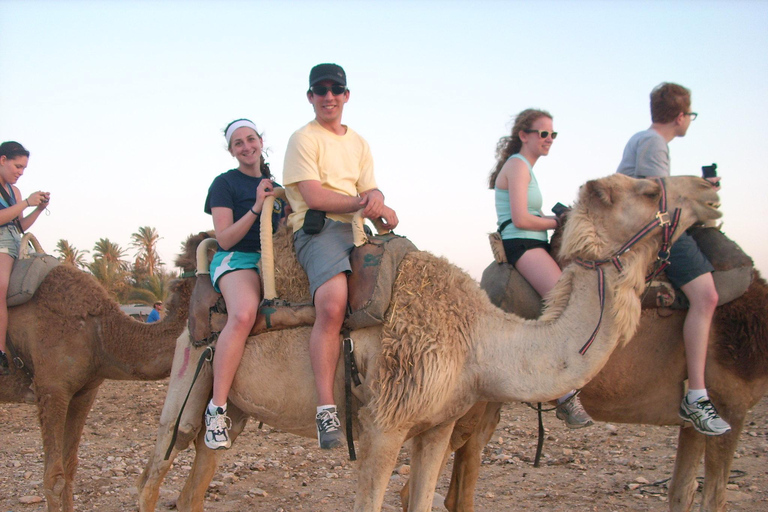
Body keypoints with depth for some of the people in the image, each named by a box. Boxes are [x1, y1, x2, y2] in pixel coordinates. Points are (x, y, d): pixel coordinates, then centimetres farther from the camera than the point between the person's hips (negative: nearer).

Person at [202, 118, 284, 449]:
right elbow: (225, 239, -6)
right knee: (243, 314, -39)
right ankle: (217, 409, -36)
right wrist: (256, 209, -17)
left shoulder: (274, 186, 21)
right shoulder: (225, 184, 2)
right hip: (235, 260, -6)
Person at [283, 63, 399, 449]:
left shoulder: (358, 143, 23)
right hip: (317, 228, -7)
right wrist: (363, 204, -9)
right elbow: (314, 196, -9)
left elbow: (370, 189, 14)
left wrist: (375, 200, -11)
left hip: (357, 229, 7)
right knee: (332, 305, -31)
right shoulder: (303, 139, 2)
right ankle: (325, 409, -31)